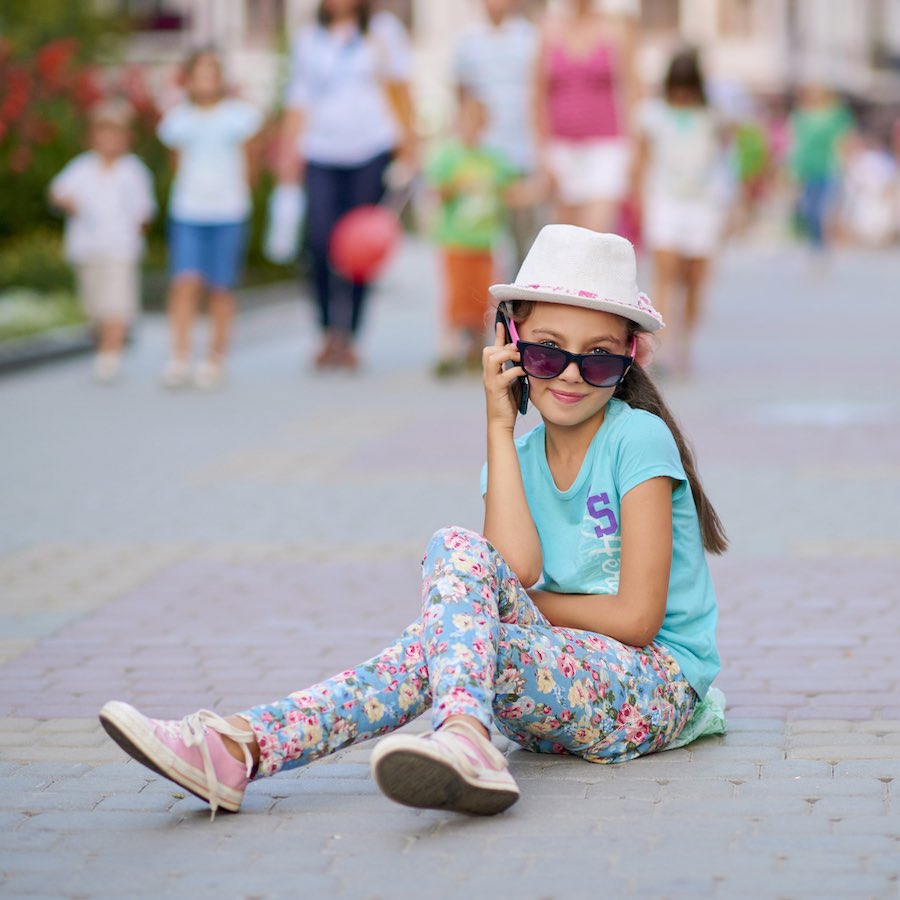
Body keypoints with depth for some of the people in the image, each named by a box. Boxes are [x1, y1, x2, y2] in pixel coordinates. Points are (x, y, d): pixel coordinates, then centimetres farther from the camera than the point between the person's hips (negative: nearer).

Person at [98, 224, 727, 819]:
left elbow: (636, 616, -13)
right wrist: (501, 428, -7)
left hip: (656, 687, -5)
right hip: (566, 669, 5)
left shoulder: (637, 438, -7)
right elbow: (518, 572, -11)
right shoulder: (520, 452, 10)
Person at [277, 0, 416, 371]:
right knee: (321, 241, -13)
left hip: (372, 150, -1)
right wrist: (289, 152, 8)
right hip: (321, 153, 1)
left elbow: (400, 88, 10)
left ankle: (349, 338, 6)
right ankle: (330, 333, 1)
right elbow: (299, 102, 14)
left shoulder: (383, 30, 9)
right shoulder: (308, 40, 14)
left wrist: (408, 142, 4)